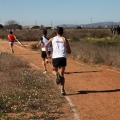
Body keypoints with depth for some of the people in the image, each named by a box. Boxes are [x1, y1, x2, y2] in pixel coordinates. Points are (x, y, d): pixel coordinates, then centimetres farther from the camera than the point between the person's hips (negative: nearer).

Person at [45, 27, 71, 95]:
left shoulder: (52, 39, 13)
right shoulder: (65, 40, 10)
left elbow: (46, 46, 2)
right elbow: (69, 52, 9)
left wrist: (47, 54, 12)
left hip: (55, 58, 0)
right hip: (62, 58, 0)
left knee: (54, 71, 23)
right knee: (62, 75, 4)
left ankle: (57, 74, -14)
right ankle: (62, 89, -11)